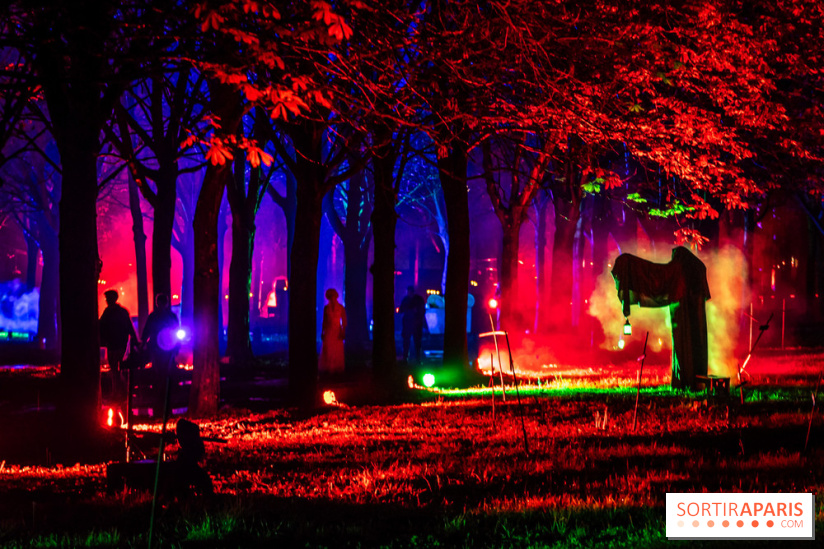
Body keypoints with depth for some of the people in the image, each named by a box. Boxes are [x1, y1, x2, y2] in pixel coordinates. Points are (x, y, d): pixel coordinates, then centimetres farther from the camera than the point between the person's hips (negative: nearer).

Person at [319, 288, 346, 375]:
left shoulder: (340, 308, -1)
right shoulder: (326, 308, 4)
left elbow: (344, 321, 0)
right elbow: (324, 321, 8)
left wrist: (343, 332, -7)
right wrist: (322, 332, 5)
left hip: (337, 331, -1)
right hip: (328, 331, 1)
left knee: (337, 351, -2)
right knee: (327, 351, -2)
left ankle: (336, 369, 4)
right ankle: (327, 368, 3)